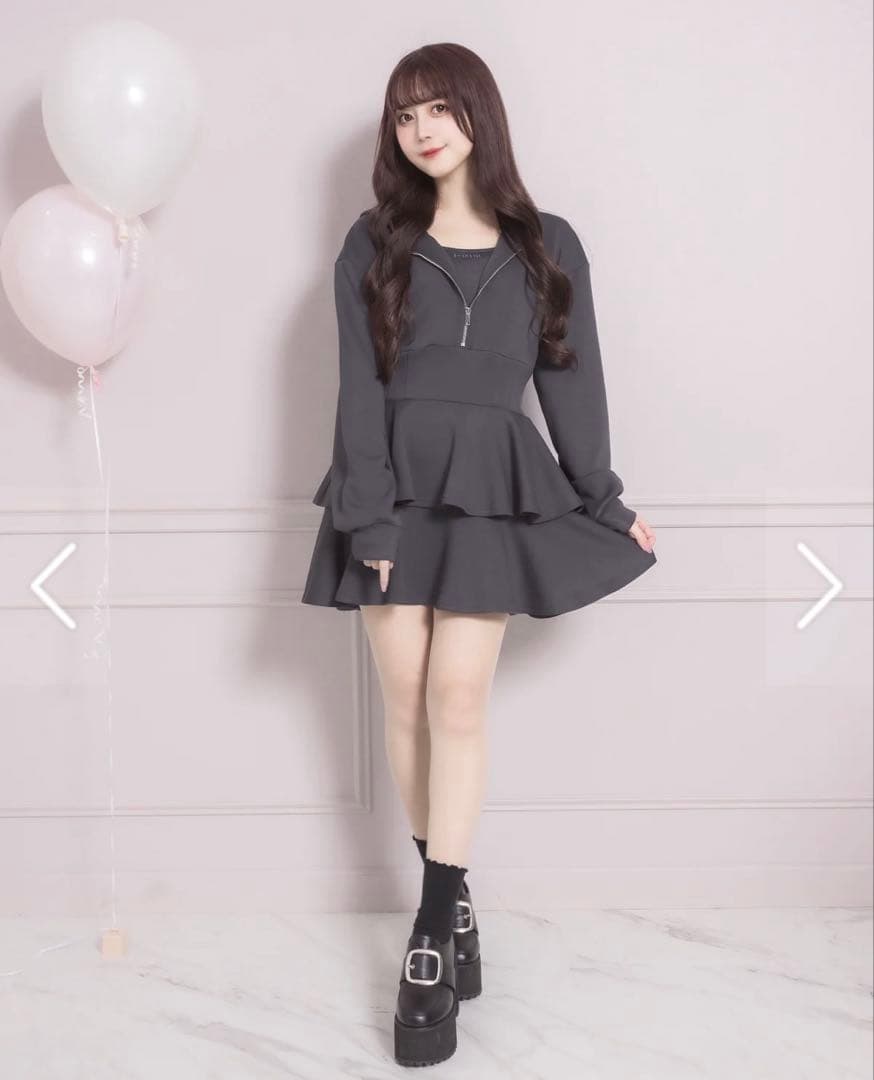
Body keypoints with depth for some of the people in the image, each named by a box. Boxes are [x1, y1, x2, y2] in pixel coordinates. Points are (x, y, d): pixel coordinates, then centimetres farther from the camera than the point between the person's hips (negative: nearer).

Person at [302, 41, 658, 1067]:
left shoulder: (547, 245, 7)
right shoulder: (374, 245, 5)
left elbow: (572, 381, 10)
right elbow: (360, 390, -2)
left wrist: (605, 503, 12)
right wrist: (369, 521, -10)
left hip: (495, 489, -1)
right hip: (397, 484, 1)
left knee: (458, 694, -7)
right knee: (408, 696, 1)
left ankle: (433, 927, -2)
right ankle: (452, 901, 16)